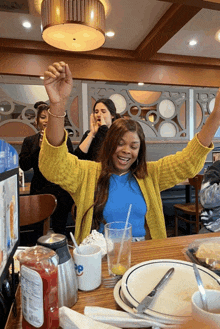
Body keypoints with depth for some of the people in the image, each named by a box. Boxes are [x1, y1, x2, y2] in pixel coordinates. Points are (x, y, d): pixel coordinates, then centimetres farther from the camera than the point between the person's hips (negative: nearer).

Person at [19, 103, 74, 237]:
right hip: (39, 191, 1)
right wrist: (39, 148, -12)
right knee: (41, 232, 8)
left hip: (60, 192, -1)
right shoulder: (29, 141, 8)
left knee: (59, 231, 5)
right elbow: (23, 166, -2)